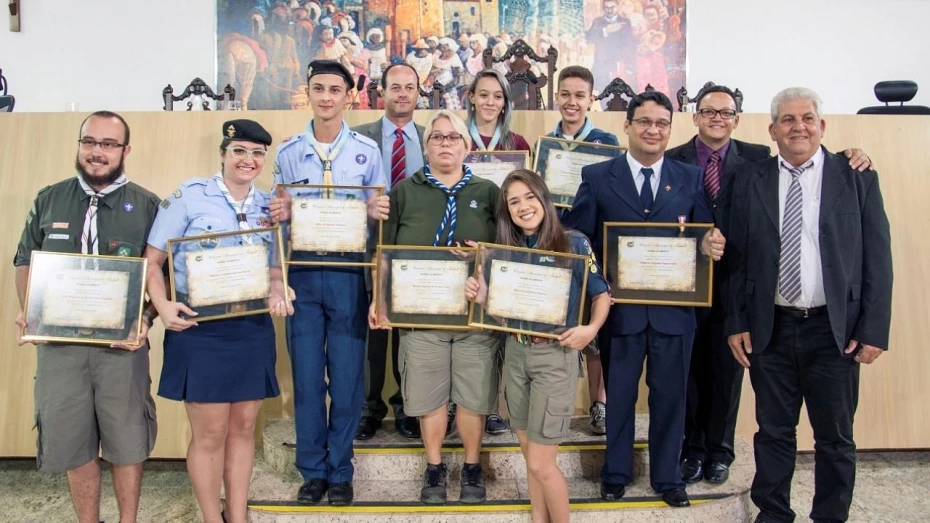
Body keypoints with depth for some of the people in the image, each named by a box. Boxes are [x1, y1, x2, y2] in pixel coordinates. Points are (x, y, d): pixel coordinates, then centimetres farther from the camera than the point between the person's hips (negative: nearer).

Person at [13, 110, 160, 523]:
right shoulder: (48, 200, 8)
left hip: (121, 342, -2)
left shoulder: (147, 206, 0)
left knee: (126, 439, 8)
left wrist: (146, 319, -15)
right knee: (70, 439, 10)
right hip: (58, 342, 2)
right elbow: (25, 262, 13)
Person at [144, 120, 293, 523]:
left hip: (254, 330, 4)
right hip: (200, 330, -4)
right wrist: (162, 305, -20)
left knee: (243, 428, 13)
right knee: (209, 433, 3)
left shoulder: (269, 206, 9)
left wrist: (278, 291, -8)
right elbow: (152, 260, -4)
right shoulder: (188, 196, -4)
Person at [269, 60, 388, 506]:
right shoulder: (288, 152, 8)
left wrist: (377, 212, -14)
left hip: (348, 273, -1)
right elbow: (279, 214, 13)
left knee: (347, 375, 4)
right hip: (302, 272, 2)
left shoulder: (367, 150, 3)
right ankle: (312, 471, 22)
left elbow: (378, 212, 8)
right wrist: (278, 213, -10)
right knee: (306, 375, 6)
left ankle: (340, 471, 20)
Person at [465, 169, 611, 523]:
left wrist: (591, 329, -21)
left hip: (556, 356, -5)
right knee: (529, 456, 14)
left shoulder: (574, 242, -9)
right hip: (515, 354, 5)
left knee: (540, 463, -2)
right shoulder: (505, 249, 4)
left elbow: (602, 294, -3)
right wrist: (482, 298, -12)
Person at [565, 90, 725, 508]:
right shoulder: (597, 177, 0)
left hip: (674, 309, 1)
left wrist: (711, 246, -18)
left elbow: (705, 237, 5)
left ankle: (666, 476, 31)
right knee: (618, 395, 13)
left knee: (669, 395, 12)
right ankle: (616, 473, 32)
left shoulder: (691, 179, 5)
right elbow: (576, 238, -4)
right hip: (620, 307, -1)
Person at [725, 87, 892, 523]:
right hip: (770, 329, 1)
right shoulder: (750, 181, 4)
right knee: (773, 432, 12)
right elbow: (736, 259, 5)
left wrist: (873, 328, -5)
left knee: (835, 437, 10)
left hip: (835, 330, -1)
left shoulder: (858, 178, 2)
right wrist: (736, 323, 1)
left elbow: (877, 258, 0)